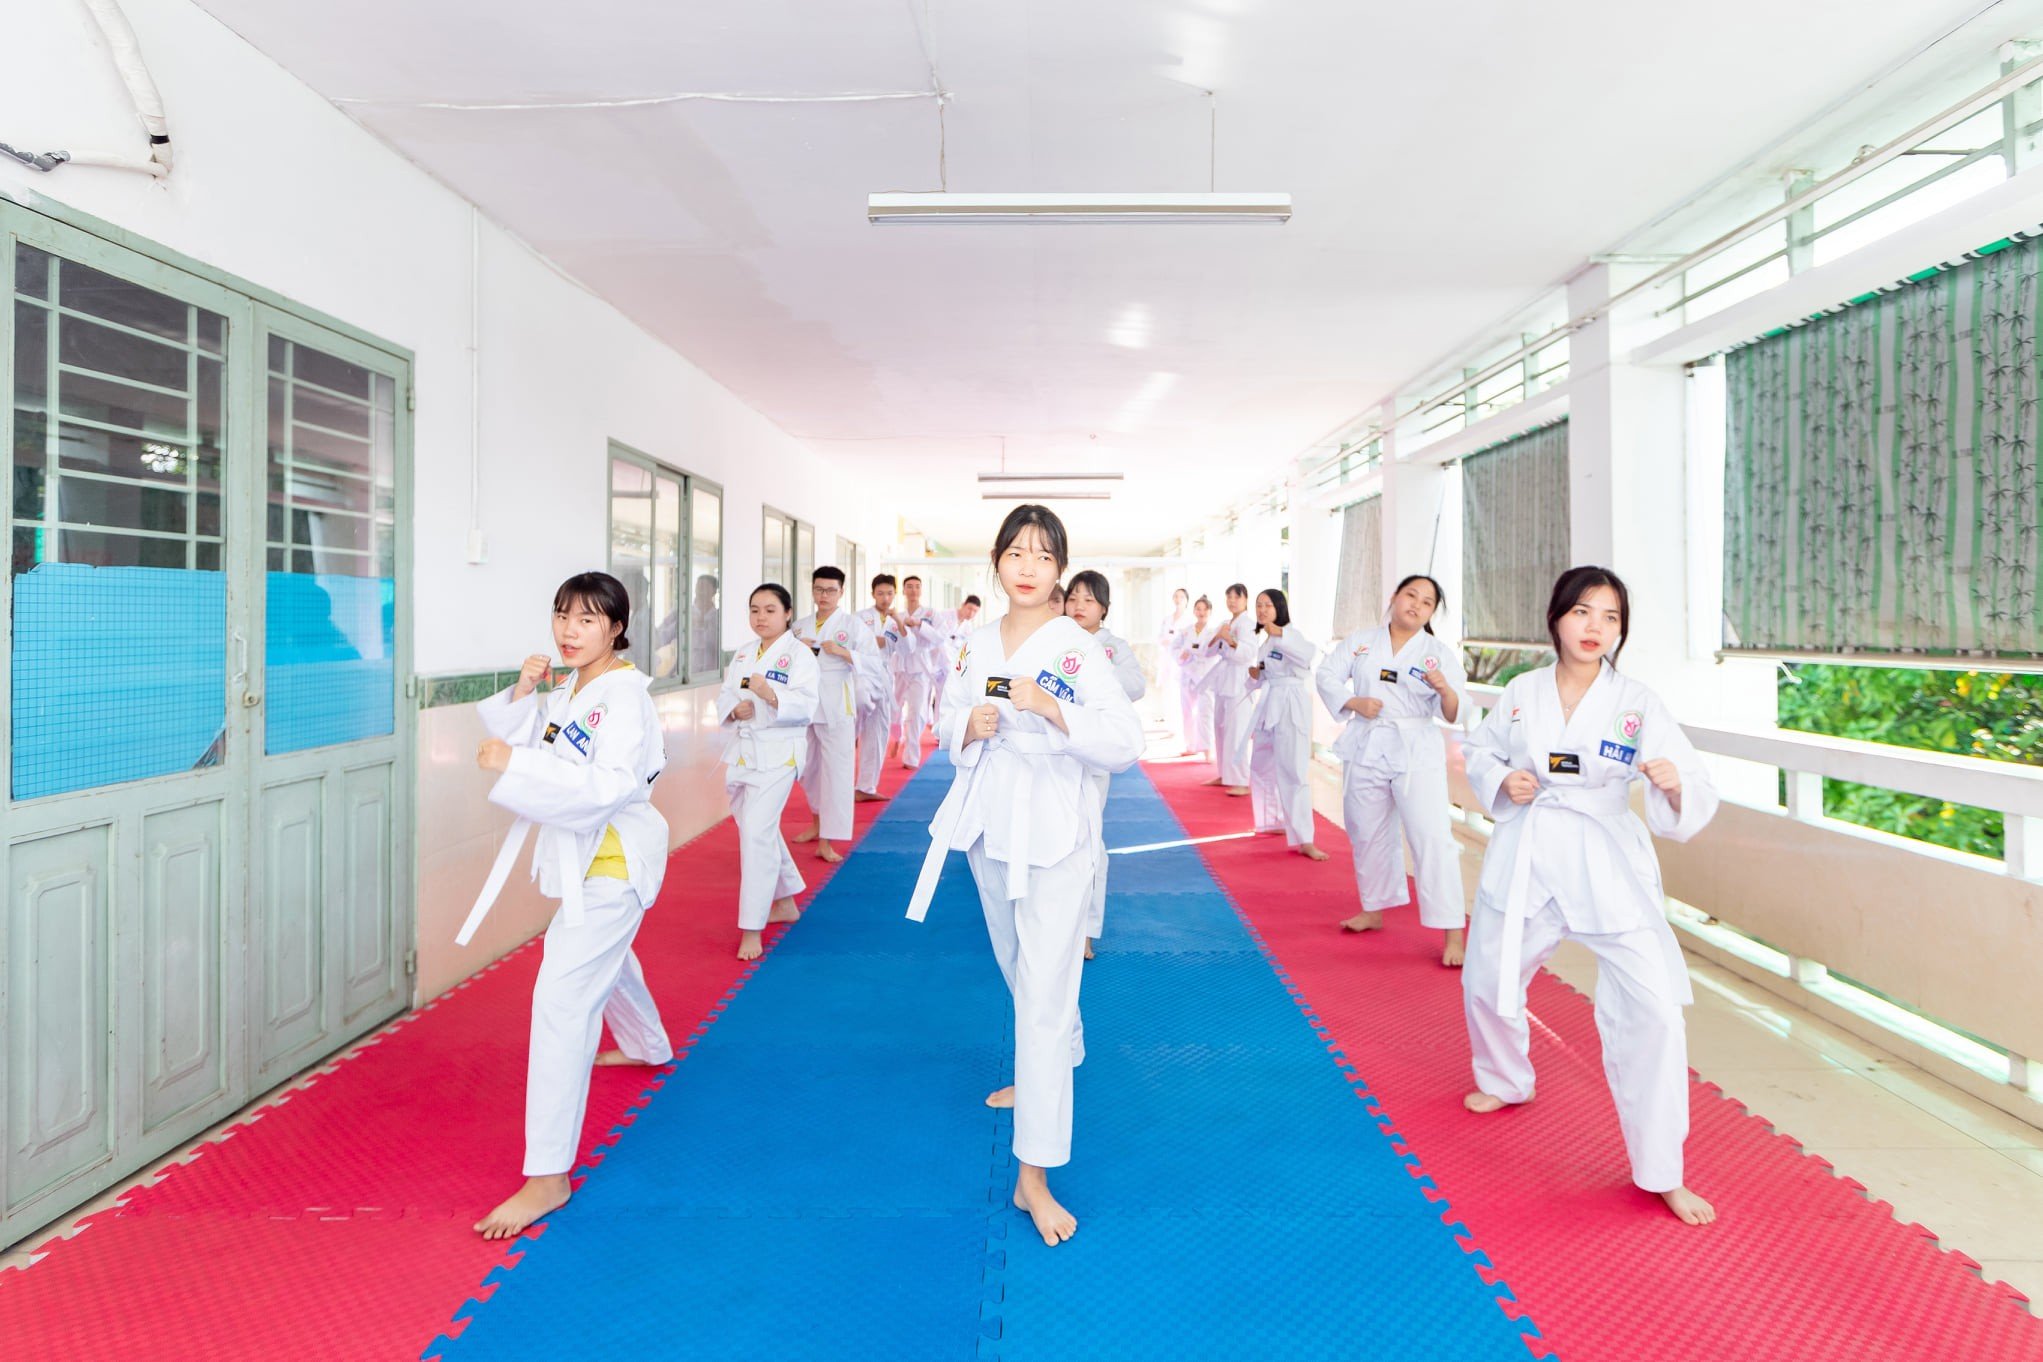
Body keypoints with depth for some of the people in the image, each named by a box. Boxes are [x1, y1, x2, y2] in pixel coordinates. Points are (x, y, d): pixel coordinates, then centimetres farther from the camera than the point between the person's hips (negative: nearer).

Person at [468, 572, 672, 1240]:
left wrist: (515, 766, -34)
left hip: (613, 861, -10)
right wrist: (522, 695, -7)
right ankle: (648, 1048, 63)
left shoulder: (623, 695, -21)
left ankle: (548, 1176, -10)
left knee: (562, 997, -16)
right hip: (581, 854, 10)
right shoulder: (567, 693, 8)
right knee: (604, 959, 32)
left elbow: (610, 786, -32)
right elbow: (516, 740, 10)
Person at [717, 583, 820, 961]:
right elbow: (724, 696, 11)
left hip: (777, 754, -8)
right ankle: (785, 903, 39)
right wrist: (735, 709, -12)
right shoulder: (742, 656, 13)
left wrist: (770, 695, -34)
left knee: (757, 834, -14)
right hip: (742, 752, 8)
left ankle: (752, 929, -6)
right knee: (761, 832, 18)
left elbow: (804, 705, -18)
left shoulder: (799, 655, -8)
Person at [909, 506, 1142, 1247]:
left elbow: (1124, 744, -16)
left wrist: (1051, 709, -28)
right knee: (1020, 971, 22)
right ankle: (1044, 1073, 51)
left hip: (1054, 830, -6)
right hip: (989, 820, 6)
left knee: (1045, 993, -7)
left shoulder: (1078, 650, -11)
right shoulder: (978, 643, 5)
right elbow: (949, 723, 12)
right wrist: (969, 727, -10)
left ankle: (1035, 1174, 0)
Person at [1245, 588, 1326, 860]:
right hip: (1269, 705, 9)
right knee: (1262, 767, 17)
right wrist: (1254, 673, 1)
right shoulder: (1265, 641, 15)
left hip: (1291, 707, -9)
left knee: (1294, 771, -12)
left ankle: (1304, 840, -11)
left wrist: (1279, 633, -41)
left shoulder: (1291, 634, -10)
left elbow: (1309, 653, -32)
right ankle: (1276, 821, 36)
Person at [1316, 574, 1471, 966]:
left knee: (1432, 837, -12)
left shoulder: (1440, 653, -3)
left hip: (1417, 752, -3)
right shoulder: (1361, 641, 4)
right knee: (1368, 833, 17)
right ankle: (1373, 911, 38)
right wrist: (1354, 702, -14)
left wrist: (1445, 689, -31)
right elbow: (1326, 675, 3)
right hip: (1366, 748, 3)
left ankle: (1454, 933, -6)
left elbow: (1453, 715, -9)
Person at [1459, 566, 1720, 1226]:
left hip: (1608, 869, -2)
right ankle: (1506, 1081, 50)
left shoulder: (1638, 705, -8)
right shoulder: (1521, 693, -1)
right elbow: (1479, 749, 13)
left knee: (1653, 1005, -13)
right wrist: (1503, 781, -8)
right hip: (1525, 856, 3)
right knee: (1486, 981, 16)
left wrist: (1674, 784, -34)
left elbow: (1696, 797, -12)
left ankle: (1661, 1172, 7)